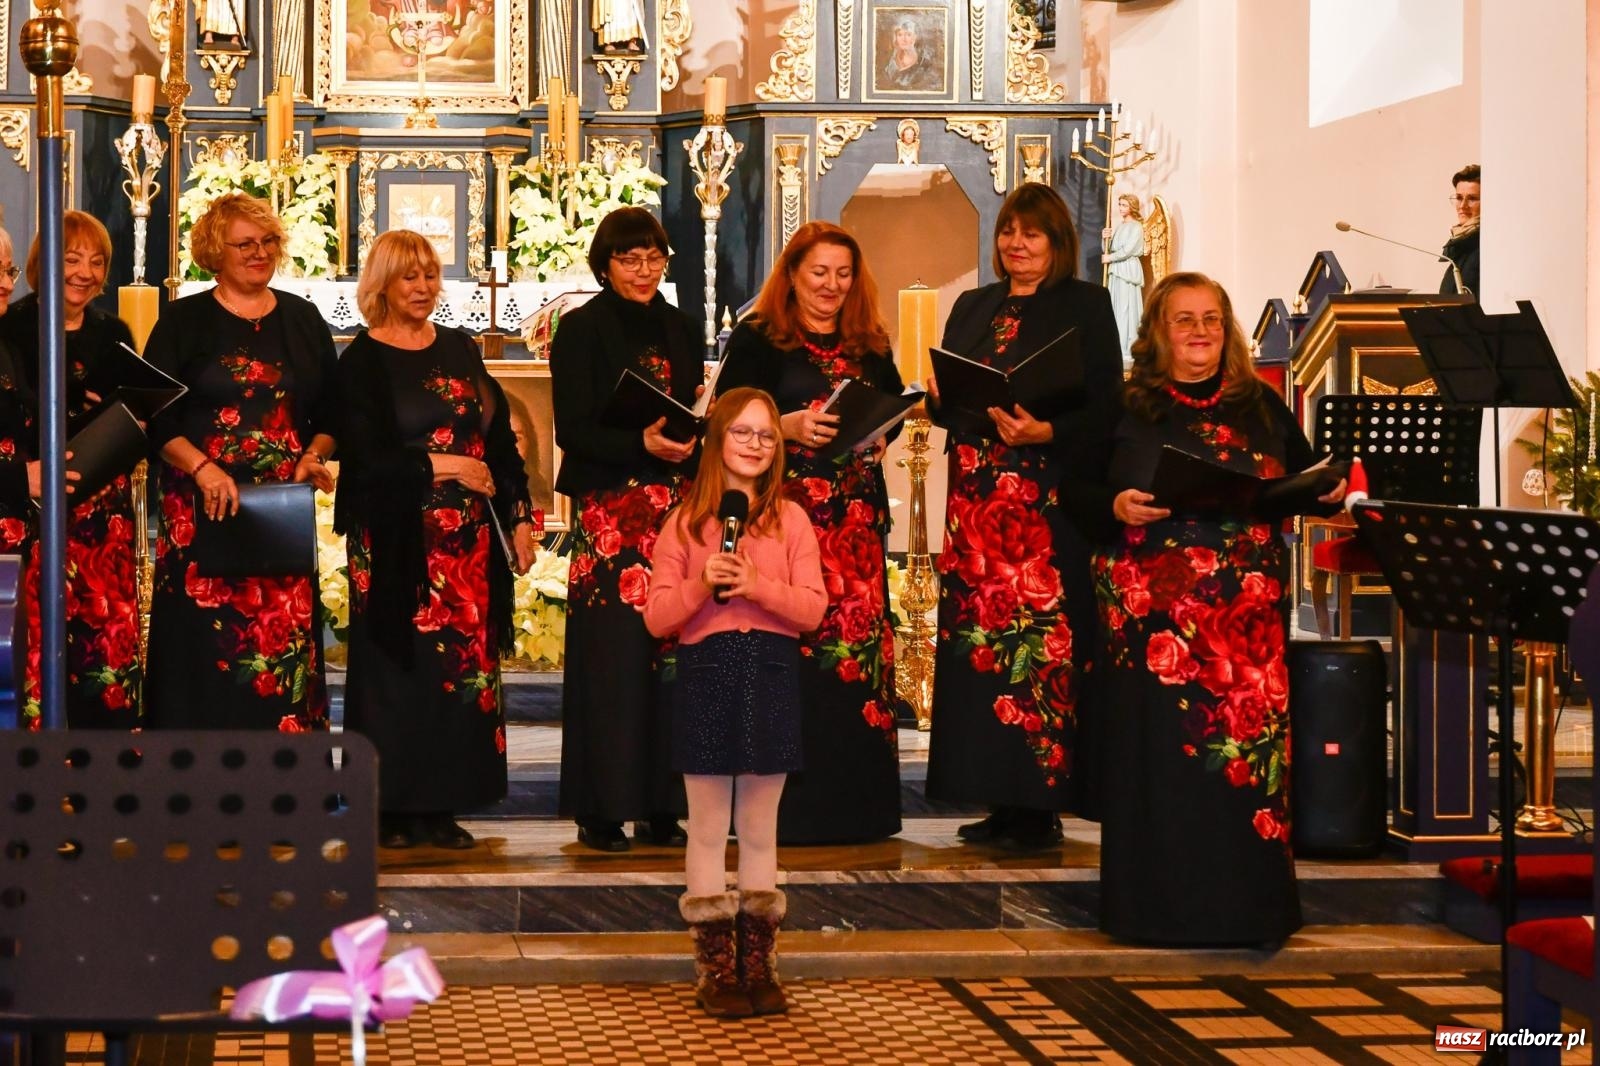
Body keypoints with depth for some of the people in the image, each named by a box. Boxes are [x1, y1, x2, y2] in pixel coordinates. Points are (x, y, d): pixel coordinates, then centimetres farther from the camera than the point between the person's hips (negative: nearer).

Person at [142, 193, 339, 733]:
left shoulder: (303, 319, 13)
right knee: (206, 647, -5)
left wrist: (314, 456, -4)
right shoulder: (183, 322, 3)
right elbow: (155, 415, -3)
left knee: (286, 643, -1)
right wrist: (203, 469, -17)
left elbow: (329, 410, 15)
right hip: (203, 509, -3)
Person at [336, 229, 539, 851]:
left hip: (466, 536, 5)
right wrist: (441, 465, -10)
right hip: (396, 538, -4)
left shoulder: (459, 350, 14)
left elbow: (499, 435, 13)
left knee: (464, 661, 1)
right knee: (396, 665, -3)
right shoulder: (363, 361, -1)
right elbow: (365, 454, -9)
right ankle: (390, 807, 3)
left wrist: (518, 516, 6)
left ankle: (440, 805, 6)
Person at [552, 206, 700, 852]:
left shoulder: (678, 329, 16)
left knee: (671, 652, 0)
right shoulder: (581, 330, 0)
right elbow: (573, 430, -7)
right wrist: (642, 443, -21)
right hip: (608, 510, -5)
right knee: (612, 656, -8)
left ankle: (661, 806, 4)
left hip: (674, 508, 5)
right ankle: (603, 810, -3)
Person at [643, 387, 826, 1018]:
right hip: (706, 674, -1)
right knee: (708, 829, 3)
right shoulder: (685, 522, 2)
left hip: (771, 674, 1)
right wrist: (701, 586, -18)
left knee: (760, 828, 8)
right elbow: (657, 618, -2)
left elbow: (813, 609, -3)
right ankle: (716, 967, 10)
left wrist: (758, 586, -18)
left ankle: (758, 963, 15)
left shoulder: (790, 520, 4)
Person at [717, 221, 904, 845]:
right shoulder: (756, 340, 3)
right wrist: (790, 425, -17)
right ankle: (789, 807, -4)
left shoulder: (869, 346, 16)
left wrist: (879, 435, 0)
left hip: (856, 517, 4)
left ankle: (854, 804, 7)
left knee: (860, 640, 0)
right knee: (791, 648, -9)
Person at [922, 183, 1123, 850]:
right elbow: (943, 399, 19)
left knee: (1040, 645, -7)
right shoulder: (971, 308, 17)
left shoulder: (1084, 305, 0)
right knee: (977, 642, 4)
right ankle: (1000, 802, 10)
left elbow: (1104, 407, -7)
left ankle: (1039, 808, -4)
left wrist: (1045, 431, -22)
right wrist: (942, 397, -4)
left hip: (1049, 502, -6)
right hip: (976, 500, 6)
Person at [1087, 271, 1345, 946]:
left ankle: (1249, 905, 6)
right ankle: (1161, 906, 3)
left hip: (1247, 609, 2)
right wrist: (1116, 508, -15)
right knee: (1159, 754, -5)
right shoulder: (1128, 411, 6)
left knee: (1251, 742, -3)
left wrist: (1328, 492, -6)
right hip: (1153, 609, -2)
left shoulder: (1262, 408, 12)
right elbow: (1082, 496, 5)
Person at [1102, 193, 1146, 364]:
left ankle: (1128, 351, -9)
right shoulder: (1119, 226, 17)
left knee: (1125, 310, -9)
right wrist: (1105, 239, -3)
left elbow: (1128, 250, -15)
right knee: (1115, 309, 6)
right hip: (1115, 271, 8)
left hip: (1128, 270, -8)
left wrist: (1110, 258, -6)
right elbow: (1110, 250, 16)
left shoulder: (1136, 227, -6)